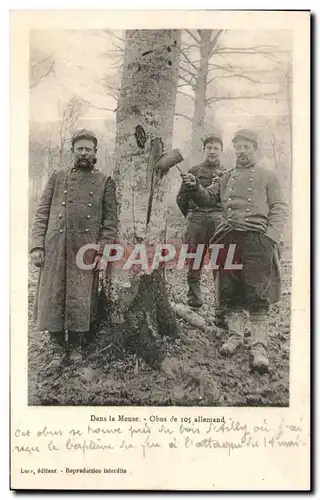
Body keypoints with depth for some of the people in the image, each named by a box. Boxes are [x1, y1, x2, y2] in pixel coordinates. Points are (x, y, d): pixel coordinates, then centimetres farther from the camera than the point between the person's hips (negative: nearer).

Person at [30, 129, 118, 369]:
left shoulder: (105, 182, 8)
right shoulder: (57, 177, 12)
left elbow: (111, 221, 3)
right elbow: (42, 213, 8)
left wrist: (102, 251, -7)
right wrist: (37, 245, -3)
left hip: (87, 251, -1)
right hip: (55, 250, 1)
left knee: (81, 299, 3)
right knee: (53, 297, 2)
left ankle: (76, 345, 20)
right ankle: (58, 348, 15)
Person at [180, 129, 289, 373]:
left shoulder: (268, 176, 12)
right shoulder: (227, 178, 23)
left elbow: (280, 210, 5)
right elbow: (207, 198, 22)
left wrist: (271, 239, -10)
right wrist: (195, 186, 0)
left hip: (256, 238, -4)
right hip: (228, 238, 4)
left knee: (258, 295, -8)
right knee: (230, 292, 7)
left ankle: (259, 346, -5)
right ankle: (235, 335, 21)